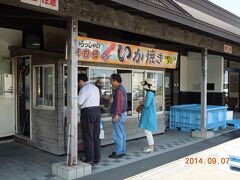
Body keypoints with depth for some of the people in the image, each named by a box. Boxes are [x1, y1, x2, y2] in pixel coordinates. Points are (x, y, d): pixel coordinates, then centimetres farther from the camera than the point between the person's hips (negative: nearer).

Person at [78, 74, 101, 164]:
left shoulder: (85, 88, -10)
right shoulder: (96, 88, 15)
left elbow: (79, 102, -19)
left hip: (87, 112, -8)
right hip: (97, 110, 8)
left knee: (88, 137, 0)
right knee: (96, 136, 11)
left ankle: (90, 159, 5)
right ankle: (97, 158, 18)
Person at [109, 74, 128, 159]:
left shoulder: (119, 89, -15)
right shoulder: (121, 88, 17)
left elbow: (119, 102, -23)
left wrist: (116, 115, -25)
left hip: (118, 114, -10)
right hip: (122, 113, 11)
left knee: (117, 134, -6)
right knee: (122, 133, 13)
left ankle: (118, 152, -1)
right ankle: (122, 151, 20)